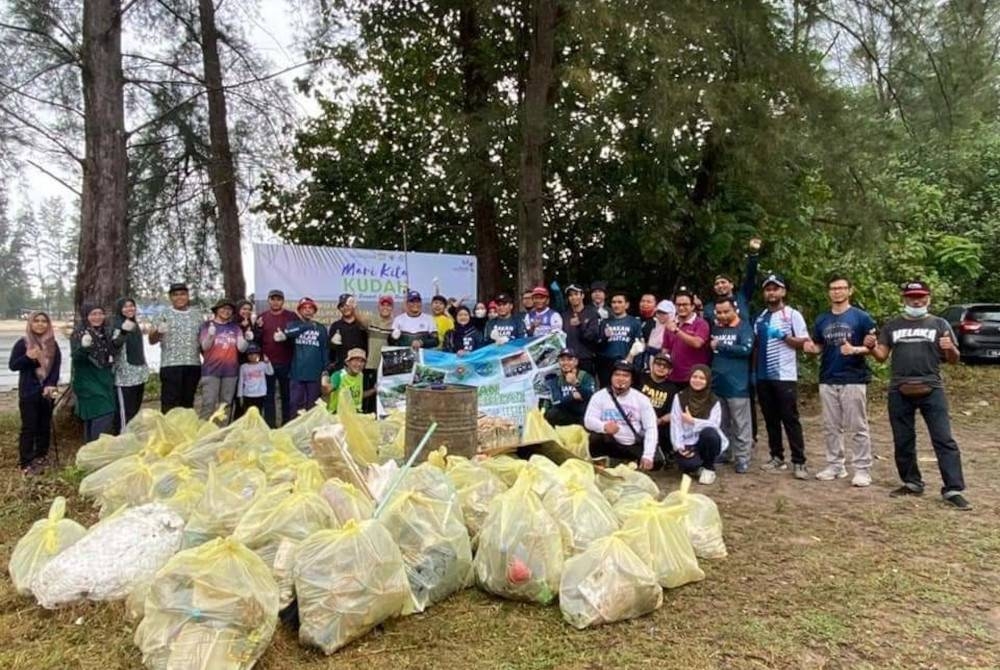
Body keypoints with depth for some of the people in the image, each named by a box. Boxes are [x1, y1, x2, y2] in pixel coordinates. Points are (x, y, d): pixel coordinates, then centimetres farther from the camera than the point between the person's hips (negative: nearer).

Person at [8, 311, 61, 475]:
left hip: (46, 391, 4)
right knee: (29, 427, -4)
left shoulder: (53, 345, 6)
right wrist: (27, 357, -22)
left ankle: (41, 456, 24)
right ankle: (25, 463, 1)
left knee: (45, 426, 10)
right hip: (29, 393, -4)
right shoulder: (22, 343, -4)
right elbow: (12, 366, -4)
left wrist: (51, 385, -12)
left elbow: (56, 368, 4)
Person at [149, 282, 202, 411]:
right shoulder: (165, 315, 4)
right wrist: (158, 332, -20)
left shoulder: (196, 315, 14)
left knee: (188, 402, 10)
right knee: (170, 404, -5)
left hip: (193, 365, 3)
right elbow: (152, 340, 1)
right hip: (171, 365, -3)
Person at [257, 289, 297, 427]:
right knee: (268, 396, 6)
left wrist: (287, 337, -18)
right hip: (267, 362, 2)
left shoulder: (292, 316, 2)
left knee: (287, 395, 6)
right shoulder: (262, 318, 9)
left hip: (286, 363, -2)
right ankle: (269, 426, 12)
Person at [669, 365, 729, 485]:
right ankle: (695, 468, 8)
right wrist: (679, 446, -18)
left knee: (709, 432, -34)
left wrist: (692, 421, -24)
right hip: (687, 443, -1)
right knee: (689, 463, -34)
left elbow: (714, 425, -16)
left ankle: (709, 468, -7)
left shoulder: (714, 401, -1)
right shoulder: (679, 398, -1)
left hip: (706, 443, 1)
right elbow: (675, 424, -7)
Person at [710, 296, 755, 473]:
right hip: (716, 384, 5)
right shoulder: (714, 328, 11)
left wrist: (720, 346, -12)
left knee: (740, 425, 2)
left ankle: (742, 459, 9)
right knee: (720, 424, 14)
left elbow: (746, 349, -18)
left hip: (737, 385, -5)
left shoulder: (744, 327, -2)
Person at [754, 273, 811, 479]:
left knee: (790, 419, -4)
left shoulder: (792, 314, -2)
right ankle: (777, 457, 18)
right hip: (763, 376, 5)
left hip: (785, 376, -5)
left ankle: (799, 462, 1)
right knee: (770, 419, 10)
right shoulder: (760, 318, 13)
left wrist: (783, 336, -19)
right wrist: (753, 370, 10)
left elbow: (805, 342, -6)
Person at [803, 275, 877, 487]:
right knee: (831, 427, 11)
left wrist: (855, 350, -23)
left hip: (854, 380, -5)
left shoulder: (861, 317, -3)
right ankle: (835, 465, 20)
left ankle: (863, 469, 6)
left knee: (857, 427, -1)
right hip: (827, 380, 5)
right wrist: (811, 348, -4)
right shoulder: (821, 320, 11)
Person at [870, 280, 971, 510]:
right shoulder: (892, 326, 12)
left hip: (931, 390, -2)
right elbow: (882, 355, 10)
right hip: (899, 391, 3)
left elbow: (954, 360, 5)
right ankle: (912, 483, 23)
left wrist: (950, 349, -18)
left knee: (944, 440, -6)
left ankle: (953, 490, -3)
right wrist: (871, 347, -12)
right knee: (903, 441, 9)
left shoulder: (939, 324, 6)